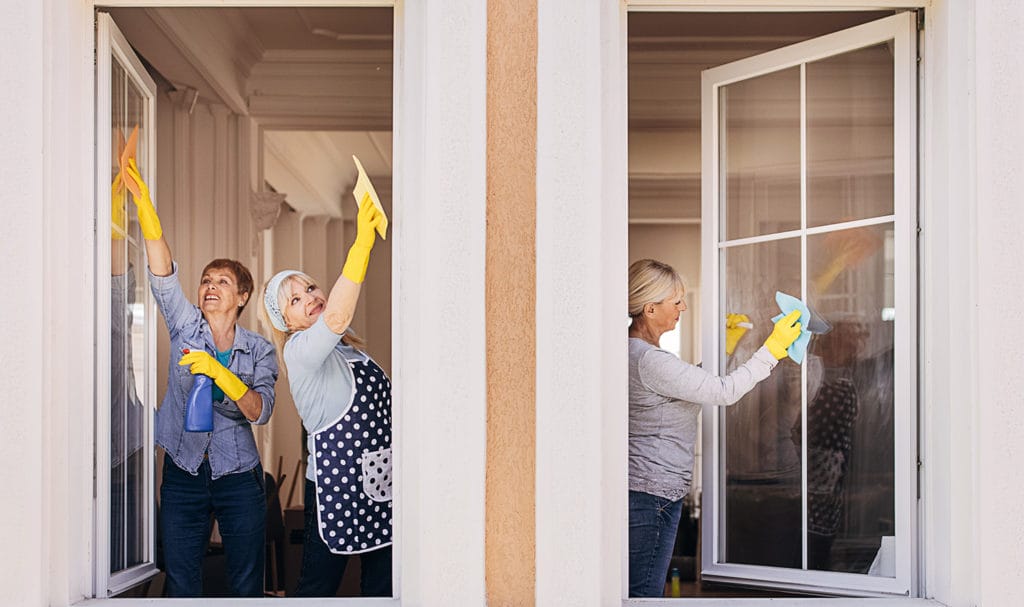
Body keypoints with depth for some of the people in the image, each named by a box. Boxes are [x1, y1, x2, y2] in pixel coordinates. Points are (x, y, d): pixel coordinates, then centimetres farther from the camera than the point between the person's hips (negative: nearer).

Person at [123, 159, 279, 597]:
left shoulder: (259, 350, 0)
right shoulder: (185, 325, 2)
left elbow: (260, 411, -13)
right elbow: (163, 272, -12)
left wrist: (218, 371, -26)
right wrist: (143, 203, -25)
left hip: (238, 476, -1)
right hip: (183, 474, 1)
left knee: (246, 586, 6)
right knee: (180, 585, 4)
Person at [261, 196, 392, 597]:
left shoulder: (351, 349, 15)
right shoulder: (300, 349, -11)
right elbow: (336, 317, -32)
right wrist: (362, 244, -38)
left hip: (380, 481, 8)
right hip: (336, 484, -8)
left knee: (382, 586, 11)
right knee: (318, 587, 1)